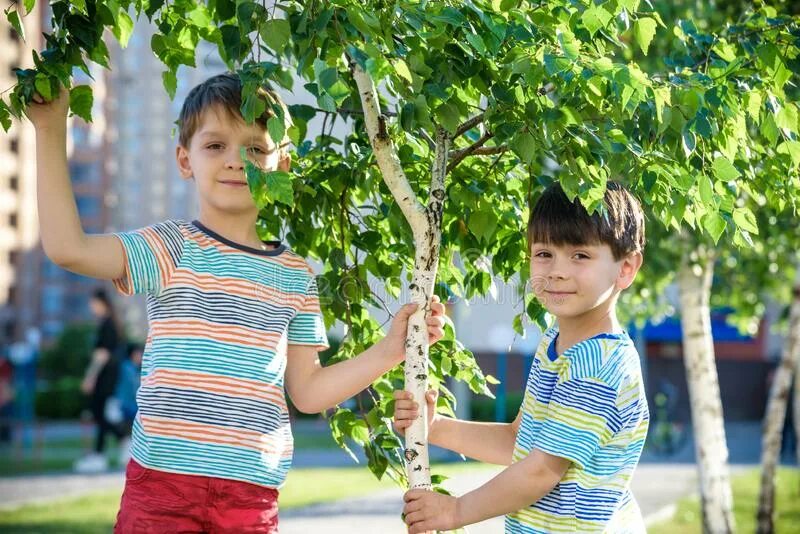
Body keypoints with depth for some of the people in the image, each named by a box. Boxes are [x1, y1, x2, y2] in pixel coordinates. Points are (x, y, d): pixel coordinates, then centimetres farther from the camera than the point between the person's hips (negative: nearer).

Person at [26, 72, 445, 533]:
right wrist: (52, 131, -14)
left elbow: (307, 391, 14)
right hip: (164, 480, -3)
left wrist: (390, 350, 7)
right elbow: (68, 247, -16)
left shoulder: (294, 276, 11)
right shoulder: (172, 251, -1)